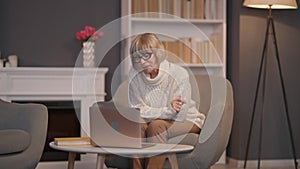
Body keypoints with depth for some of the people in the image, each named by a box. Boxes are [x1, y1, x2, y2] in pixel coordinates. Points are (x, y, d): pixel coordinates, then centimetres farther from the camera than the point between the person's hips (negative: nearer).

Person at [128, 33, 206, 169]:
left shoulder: (178, 74, -21)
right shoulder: (134, 74, -10)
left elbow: (179, 115, -22)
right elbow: (136, 110, -12)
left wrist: (144, 112, -19)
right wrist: (168, 110, -27)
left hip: (187, 122, -3)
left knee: (156, 125, -31)